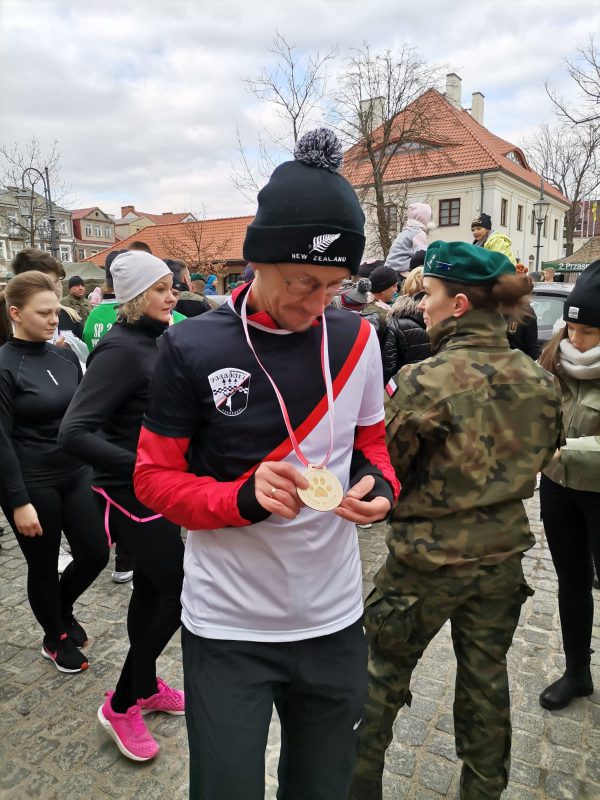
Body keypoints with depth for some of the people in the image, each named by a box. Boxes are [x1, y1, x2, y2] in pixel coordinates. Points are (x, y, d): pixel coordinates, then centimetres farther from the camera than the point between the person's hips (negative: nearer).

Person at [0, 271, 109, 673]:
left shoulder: (65, 355, 4)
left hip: (76, 473, 6)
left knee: (96, 554, 9)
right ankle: (55, 639, 36)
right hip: (33, 484, -5)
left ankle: (63, 609, 40)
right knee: (44, 566, 12)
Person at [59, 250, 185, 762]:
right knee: (180, 592, 0)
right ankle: (121, 705, 21)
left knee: (151, 589, 19)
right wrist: (143, 467, -34)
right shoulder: (121, 348, -21)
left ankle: (146, 686, 40)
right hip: (132, 494, -8)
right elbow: (74, 433, -29)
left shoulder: (150, 341, 6)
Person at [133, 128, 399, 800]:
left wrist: (378, 486, -12)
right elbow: (155, 478, -7)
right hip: (227, 627, -3)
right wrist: (244, 497, -25)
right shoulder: (192, 348, -13)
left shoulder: (357, 339, -4)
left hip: (335, 619, 4)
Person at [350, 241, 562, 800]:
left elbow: (383, 473, -14)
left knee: (385, 669, 18)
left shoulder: (424, 381, -23)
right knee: (486, 676, 23)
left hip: (428, 558, -4)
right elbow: (540, 458, 9)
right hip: (504, 552, 5)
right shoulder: (537, 379, -6)